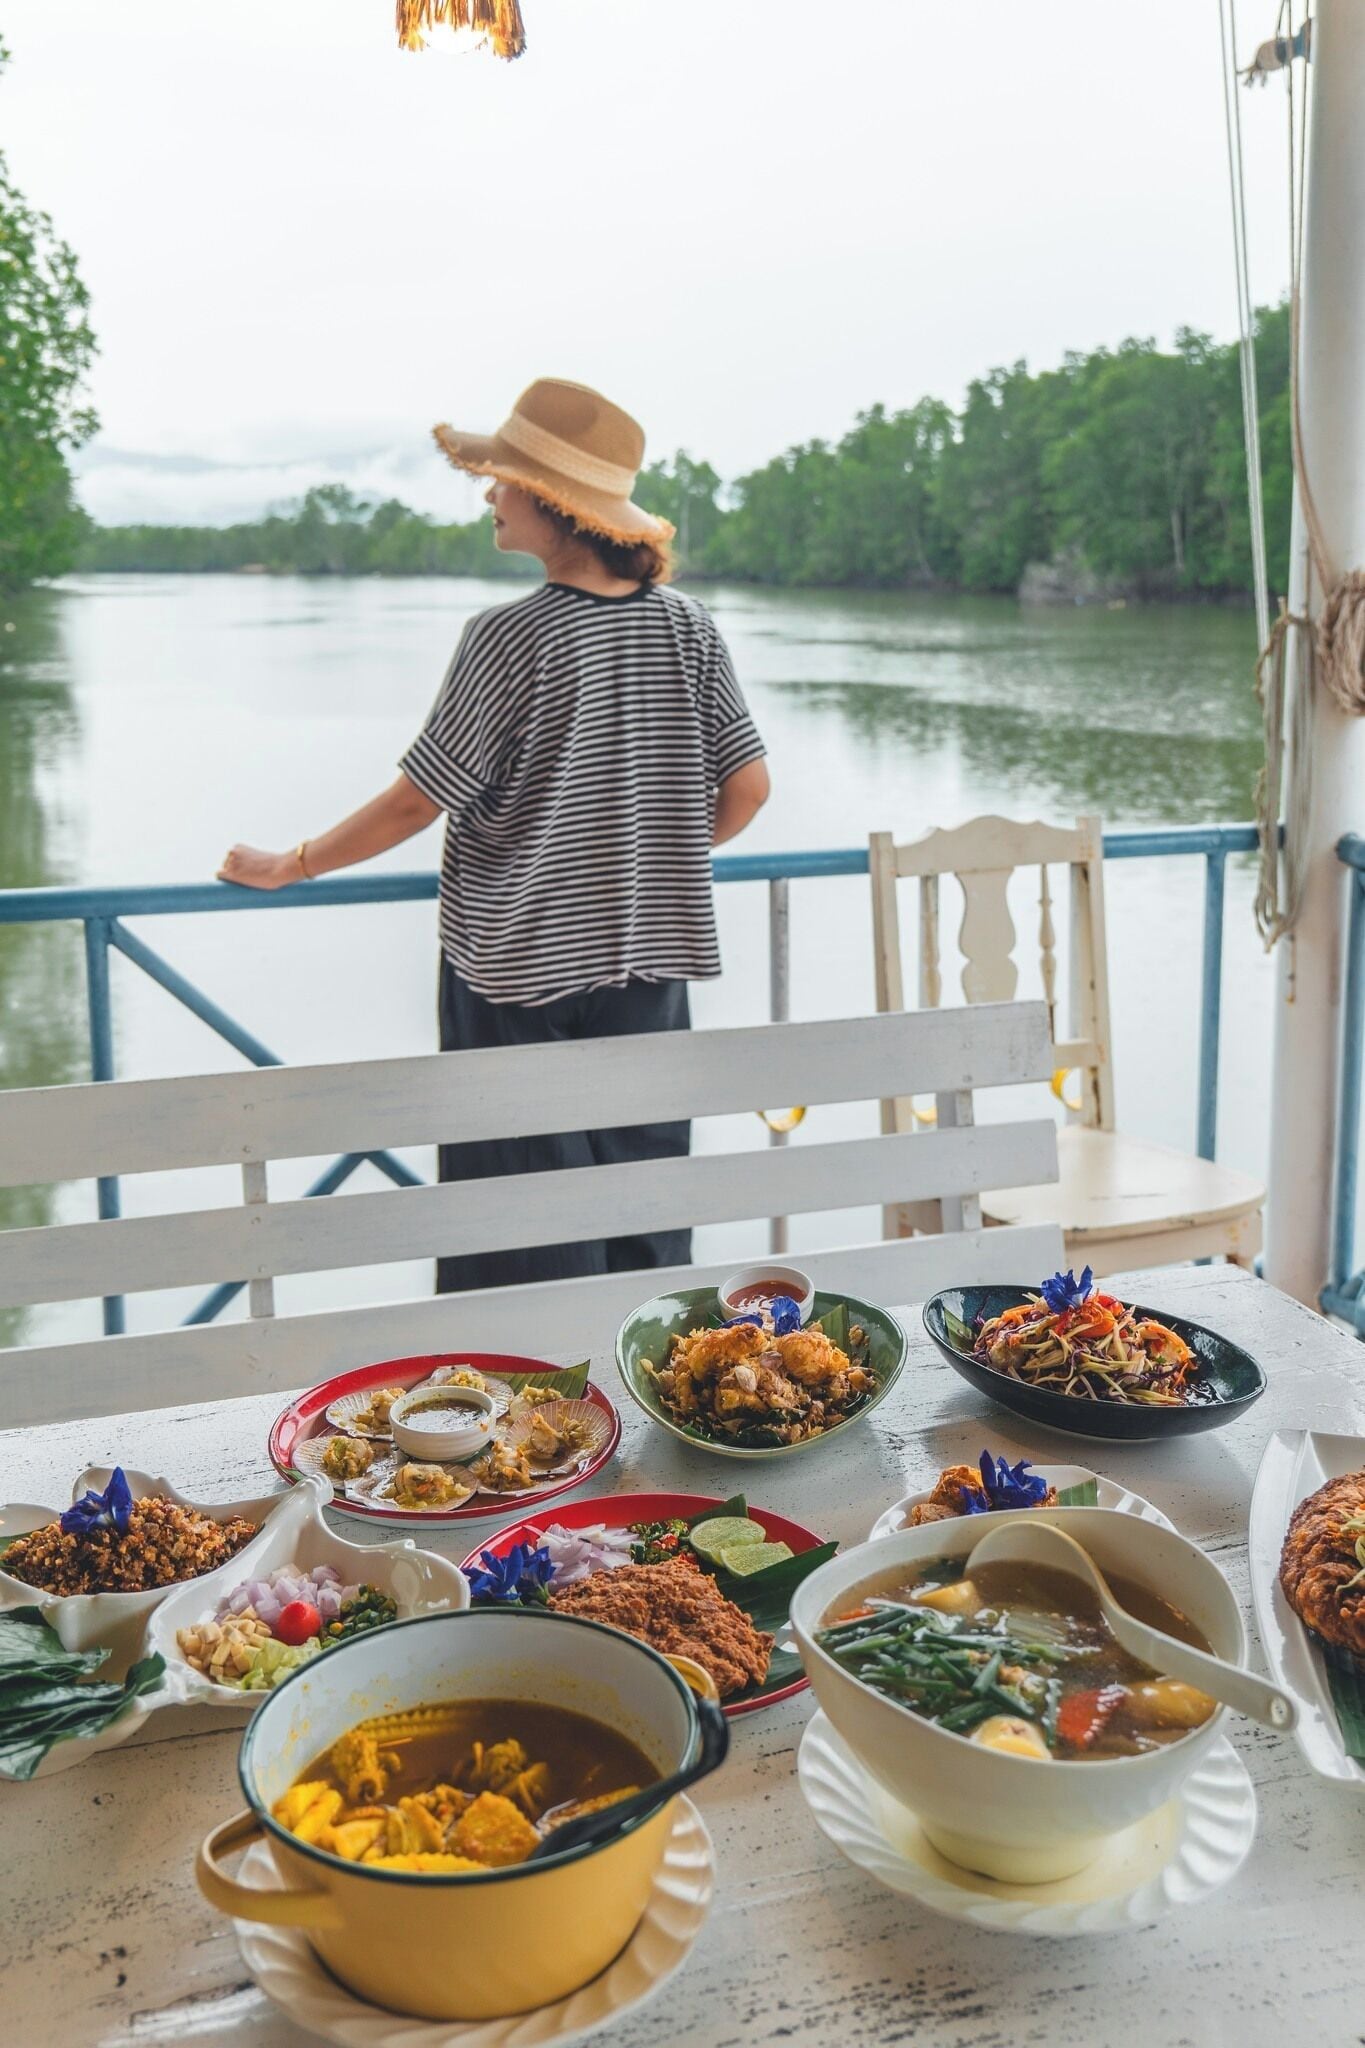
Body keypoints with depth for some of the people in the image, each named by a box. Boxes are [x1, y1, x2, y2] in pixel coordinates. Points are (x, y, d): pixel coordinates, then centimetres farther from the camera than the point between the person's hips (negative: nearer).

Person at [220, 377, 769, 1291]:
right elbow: (747, 786, 1)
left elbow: (417, 802, -12)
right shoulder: (688, 624, -1)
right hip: (649, 954, 5)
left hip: (523, 961, -5)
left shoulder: (512, 636, -15)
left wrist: (287, 864, 1)